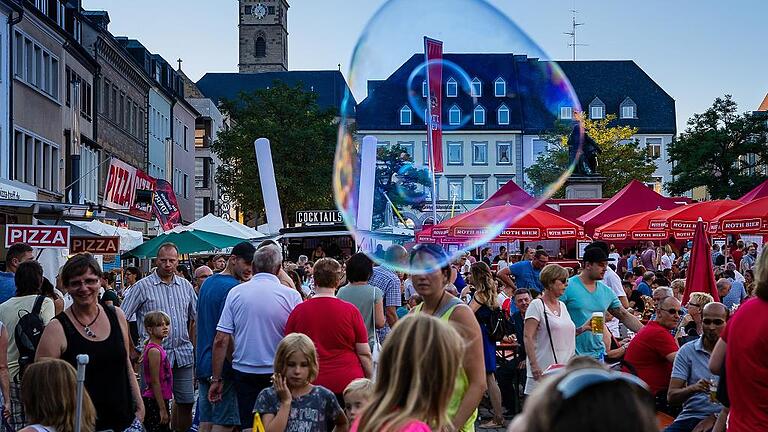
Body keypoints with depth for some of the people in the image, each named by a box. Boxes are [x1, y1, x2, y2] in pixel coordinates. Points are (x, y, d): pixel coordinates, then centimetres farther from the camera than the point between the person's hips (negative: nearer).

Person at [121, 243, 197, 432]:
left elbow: (196, 317, 19)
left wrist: (193, 348, 13)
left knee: (186, 401, 8)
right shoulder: (143, 286, -4)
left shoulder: (185, 286, 9)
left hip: (183, 354, 4)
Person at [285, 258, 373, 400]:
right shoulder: (351, 311, -6)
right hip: (348, 382, -1)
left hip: (311, 384, 1)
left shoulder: (298, 311, -2)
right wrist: (370, 381, 12)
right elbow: (364, 353, -2)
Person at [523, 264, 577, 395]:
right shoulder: (537, 305, -7)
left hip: (564, 368, 7)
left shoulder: (562, 305, 16)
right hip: (544, 370, -7)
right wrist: (534, 365, -21)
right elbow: (528, 337, -14)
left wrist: (583, 328, 9)